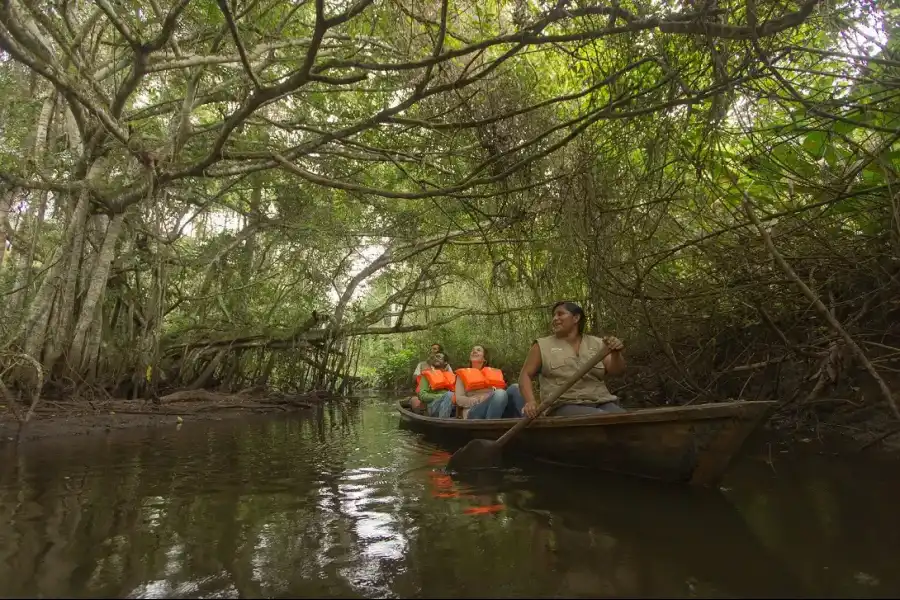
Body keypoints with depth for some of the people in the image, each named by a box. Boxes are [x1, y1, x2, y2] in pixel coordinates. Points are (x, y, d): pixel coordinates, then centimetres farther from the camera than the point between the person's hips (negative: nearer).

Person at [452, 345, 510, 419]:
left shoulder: (494, 372, 27)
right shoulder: (463, 374, 22)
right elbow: (459, 399, 7)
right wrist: (479, 401, -12)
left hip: (495, 409, 2)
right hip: (473, 413, -2)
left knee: (500, 393, -34)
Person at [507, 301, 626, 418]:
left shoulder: (596, 344, 14)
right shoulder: (542, 346, 8)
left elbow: (615, 370, 5)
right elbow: (525, 374, 5)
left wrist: (616, 354, -18)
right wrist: (530, 401, -13)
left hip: (601, 404, 3)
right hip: (564, 406, -3)